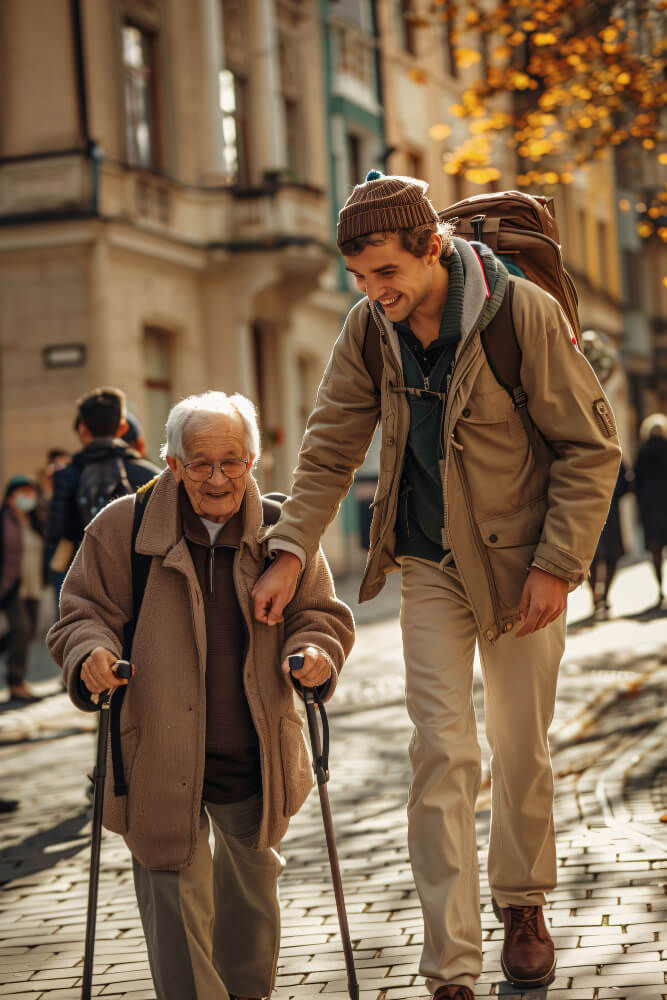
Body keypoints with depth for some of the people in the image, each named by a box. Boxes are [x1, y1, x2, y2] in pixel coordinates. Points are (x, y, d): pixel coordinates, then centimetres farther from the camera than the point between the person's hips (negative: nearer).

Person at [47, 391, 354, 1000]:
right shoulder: (124, 528, -5)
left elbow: (320, 613, 8)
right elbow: (83, 609, 2)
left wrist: (314, 652, -14)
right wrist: (91, 653, -20)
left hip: (255, 757, 3)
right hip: (159, 757, -3)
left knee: (252, 884, 21)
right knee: (177, 893, -6)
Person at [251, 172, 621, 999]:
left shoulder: (525, 314, -19)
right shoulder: (368, 329, -8)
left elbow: (590, 447, -12)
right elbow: (331, 448, 0)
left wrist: (557, 563, -15)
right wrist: (290, 551, -10)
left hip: (520, 560, -2)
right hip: (429, 566, 2)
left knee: (522, 747, 10)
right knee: (441, 754, -5)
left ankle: (523, 903, 37)